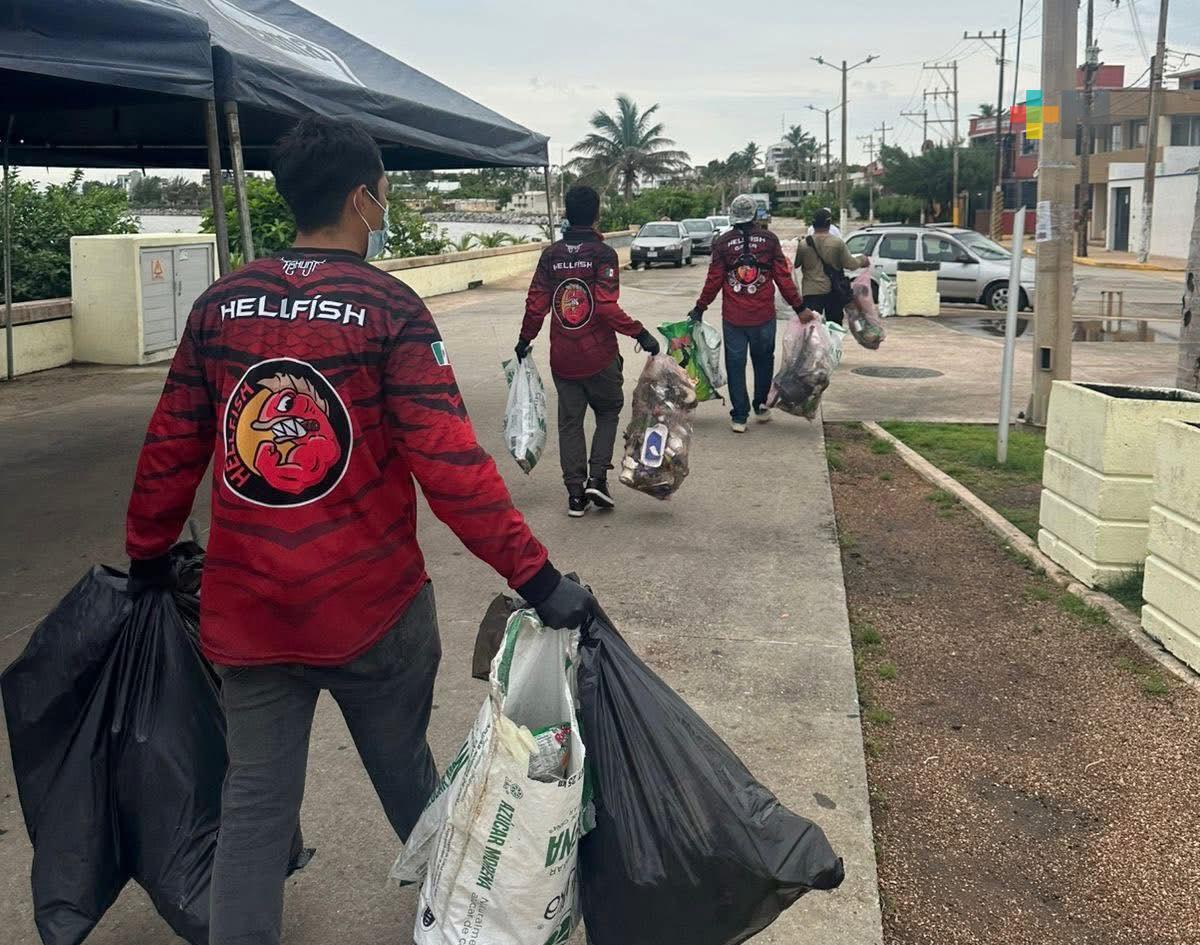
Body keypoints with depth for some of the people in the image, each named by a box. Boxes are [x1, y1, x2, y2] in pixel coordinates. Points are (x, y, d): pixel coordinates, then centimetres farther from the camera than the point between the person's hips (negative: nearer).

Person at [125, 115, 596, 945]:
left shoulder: (220, 305, 1)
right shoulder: (390, 308, -11)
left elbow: (169, 452, 5)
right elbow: (450, 464, -19)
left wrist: (149, 559, 20)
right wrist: (539, 579, -17)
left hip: (246, 610, 3)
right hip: (370, 607, -2)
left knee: (256, 797, 12)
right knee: (404, 772, 18)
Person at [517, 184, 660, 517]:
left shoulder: (550, 255, 2)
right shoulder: (603, 253, -10)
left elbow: (536, 304, 3)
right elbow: (608, 307, -19)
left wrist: (525, 340, 17)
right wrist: (640, 333, -13)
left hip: (562, 359, 3)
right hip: (599, 357, -3)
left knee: (570, 422, 10)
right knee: (608, 413, 16)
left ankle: (575, 493, 11)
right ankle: (597, 477, 2)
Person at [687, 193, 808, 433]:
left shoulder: (723, 243, -2)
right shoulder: (769, 240, -2)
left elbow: (713, 280, -1)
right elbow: (783, 277, -2)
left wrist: (699, 309, 8)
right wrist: (799, 307, 4)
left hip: (733, 318, 0)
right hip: (764, 316, 0)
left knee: (735, 364, 6)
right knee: (763, 361, 17)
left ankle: (739, 417, 6)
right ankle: (760, 407, 25)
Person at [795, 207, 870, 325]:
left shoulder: (803, 244, -5)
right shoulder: (837, 242, -5)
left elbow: (794, 264, 4)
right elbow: (850, 264, -5)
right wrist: (863, 260, 15)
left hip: (812, 292, -1)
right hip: (833, 292, 1)